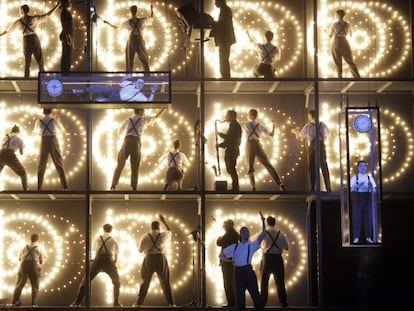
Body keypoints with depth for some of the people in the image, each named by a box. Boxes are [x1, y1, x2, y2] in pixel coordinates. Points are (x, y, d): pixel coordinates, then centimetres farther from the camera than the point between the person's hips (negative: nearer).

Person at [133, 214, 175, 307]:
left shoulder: (145, 237, 2)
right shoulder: (163, 235, 4)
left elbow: (140, 250, 11)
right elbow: (169, 231, 28)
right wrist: (163, 221, 34)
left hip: (149, 259, 0)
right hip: (161, 259, 0)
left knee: (145, 282, 11)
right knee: (165, 282, 10)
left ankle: (138, 303, 8)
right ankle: (171, 303, 7)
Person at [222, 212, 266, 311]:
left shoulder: (252, 245, 6)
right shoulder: (234, 246, 15)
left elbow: (263, 233, -1)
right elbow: (223, 253, 22)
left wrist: (263, 221, -6)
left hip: (248, 271, -3)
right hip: (238, 272, 3)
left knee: (255, 294, -5)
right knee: (239, 297, 6)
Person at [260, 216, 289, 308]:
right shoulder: (280, 233, -3)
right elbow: (286, 247, -3)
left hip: (267, 258, -1)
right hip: (278, 258, 1)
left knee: (264, 281, 11)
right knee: (280, 282, 8)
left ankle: (262, 302, 11)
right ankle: (283, 302, 7)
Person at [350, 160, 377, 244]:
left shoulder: (369, 177, 8)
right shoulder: (355, 177, 5)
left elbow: (374, 189, 1)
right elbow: (351, 188, -3)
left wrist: (372, 188, -21)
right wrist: (358, 185, -20)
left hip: (367, 196, 2)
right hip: (358, 196, -2)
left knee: (368, 216, 2)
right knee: (357, 216, -3)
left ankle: (368, 237, 9)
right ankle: (356, 237, 0)